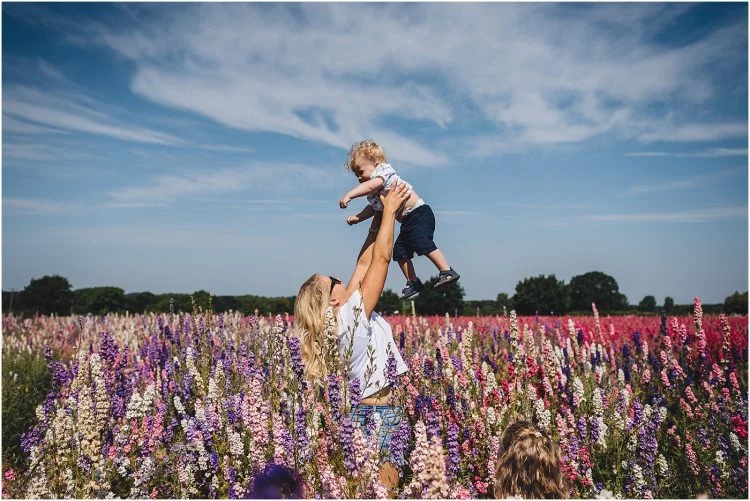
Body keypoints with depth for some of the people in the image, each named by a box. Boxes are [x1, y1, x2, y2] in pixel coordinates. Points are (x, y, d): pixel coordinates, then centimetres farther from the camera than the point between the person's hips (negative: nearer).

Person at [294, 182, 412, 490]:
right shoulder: (352, 317, -18)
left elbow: (364, 263, 10)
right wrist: (389, 211, -6)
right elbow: (381, 258, -15)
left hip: (371, 411, 9)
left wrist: (382, 217, 11)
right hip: (378, 415, -9)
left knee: (379, 487, 13)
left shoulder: (343, 316, 5)